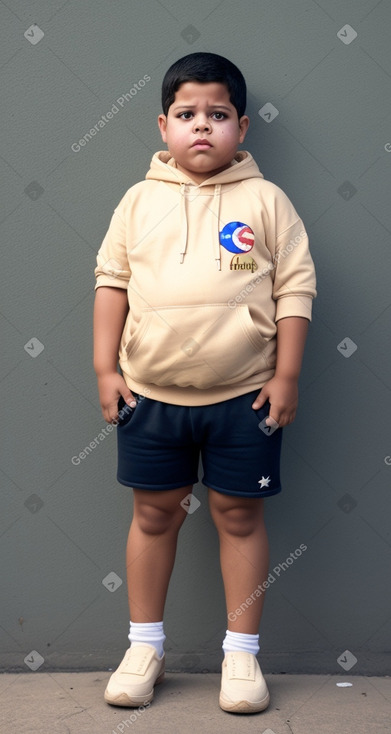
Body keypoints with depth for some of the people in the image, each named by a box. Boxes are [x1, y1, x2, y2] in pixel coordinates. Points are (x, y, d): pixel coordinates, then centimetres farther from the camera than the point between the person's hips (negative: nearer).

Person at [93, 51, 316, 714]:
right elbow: (112, 282, 6)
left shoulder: (266, 201, 0)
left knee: (239, 515, 8)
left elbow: (295, 288, -1)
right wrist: (106, 368, 0)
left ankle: (241, 653, 23)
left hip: (244, 396, -1)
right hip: (150, 394, 2)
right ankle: (145, 647, 28)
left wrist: (286, 375, -5)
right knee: (154, 513, 12)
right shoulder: (140, 201, 4)